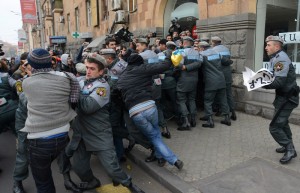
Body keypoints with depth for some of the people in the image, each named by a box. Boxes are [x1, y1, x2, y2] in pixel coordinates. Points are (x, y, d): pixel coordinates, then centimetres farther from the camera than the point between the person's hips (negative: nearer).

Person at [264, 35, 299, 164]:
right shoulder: (276, 58, 11)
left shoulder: (280, 58, -20)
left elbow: (279, 82, -28)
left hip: (287, 98, -11)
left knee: (274, 127, -8)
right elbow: (273, 77, 11)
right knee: (282, 122, 24)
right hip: (283, 96, 11)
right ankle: (288, 146, 39)